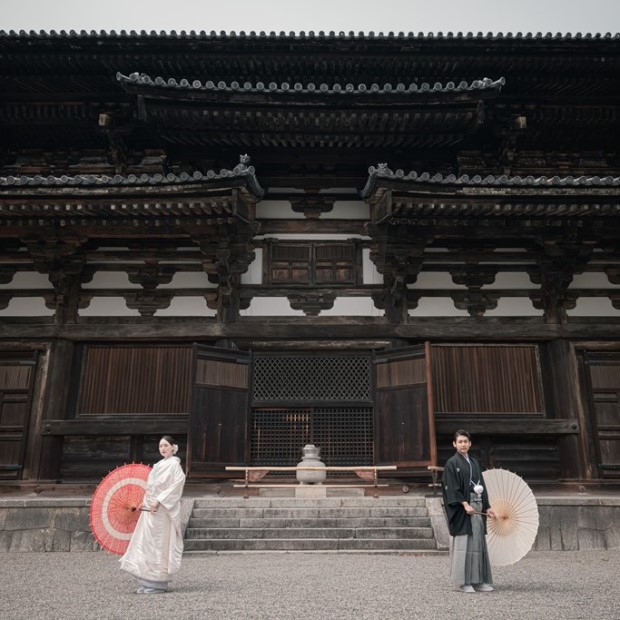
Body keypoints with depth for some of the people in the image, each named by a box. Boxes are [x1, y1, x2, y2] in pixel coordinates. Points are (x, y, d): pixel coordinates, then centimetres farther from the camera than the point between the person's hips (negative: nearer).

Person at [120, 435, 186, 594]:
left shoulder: (174, 465, -9)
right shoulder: (159, 465, 16)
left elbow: (176, 486, -18)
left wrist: (158, 501, -20)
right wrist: (145, 502, 7)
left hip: (162, 510, -8)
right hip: (151, 509, 8)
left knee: (158, 544, -3)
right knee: (147, 543, 8)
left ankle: (157, 583, 7)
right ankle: (148, 581, 16)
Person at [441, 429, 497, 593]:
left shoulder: (474, 463, 15)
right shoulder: (452, 463, -6)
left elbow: (481, 486, 17)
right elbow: (452, 488, -12)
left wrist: (487, 507, 10)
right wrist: (465, 504, -21)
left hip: (478, 508, 7)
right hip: (463, 509, -7)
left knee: (478, 543, 9)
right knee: (463, 544, -3)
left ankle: (478, 580, 17)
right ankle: (463, 582, 5)